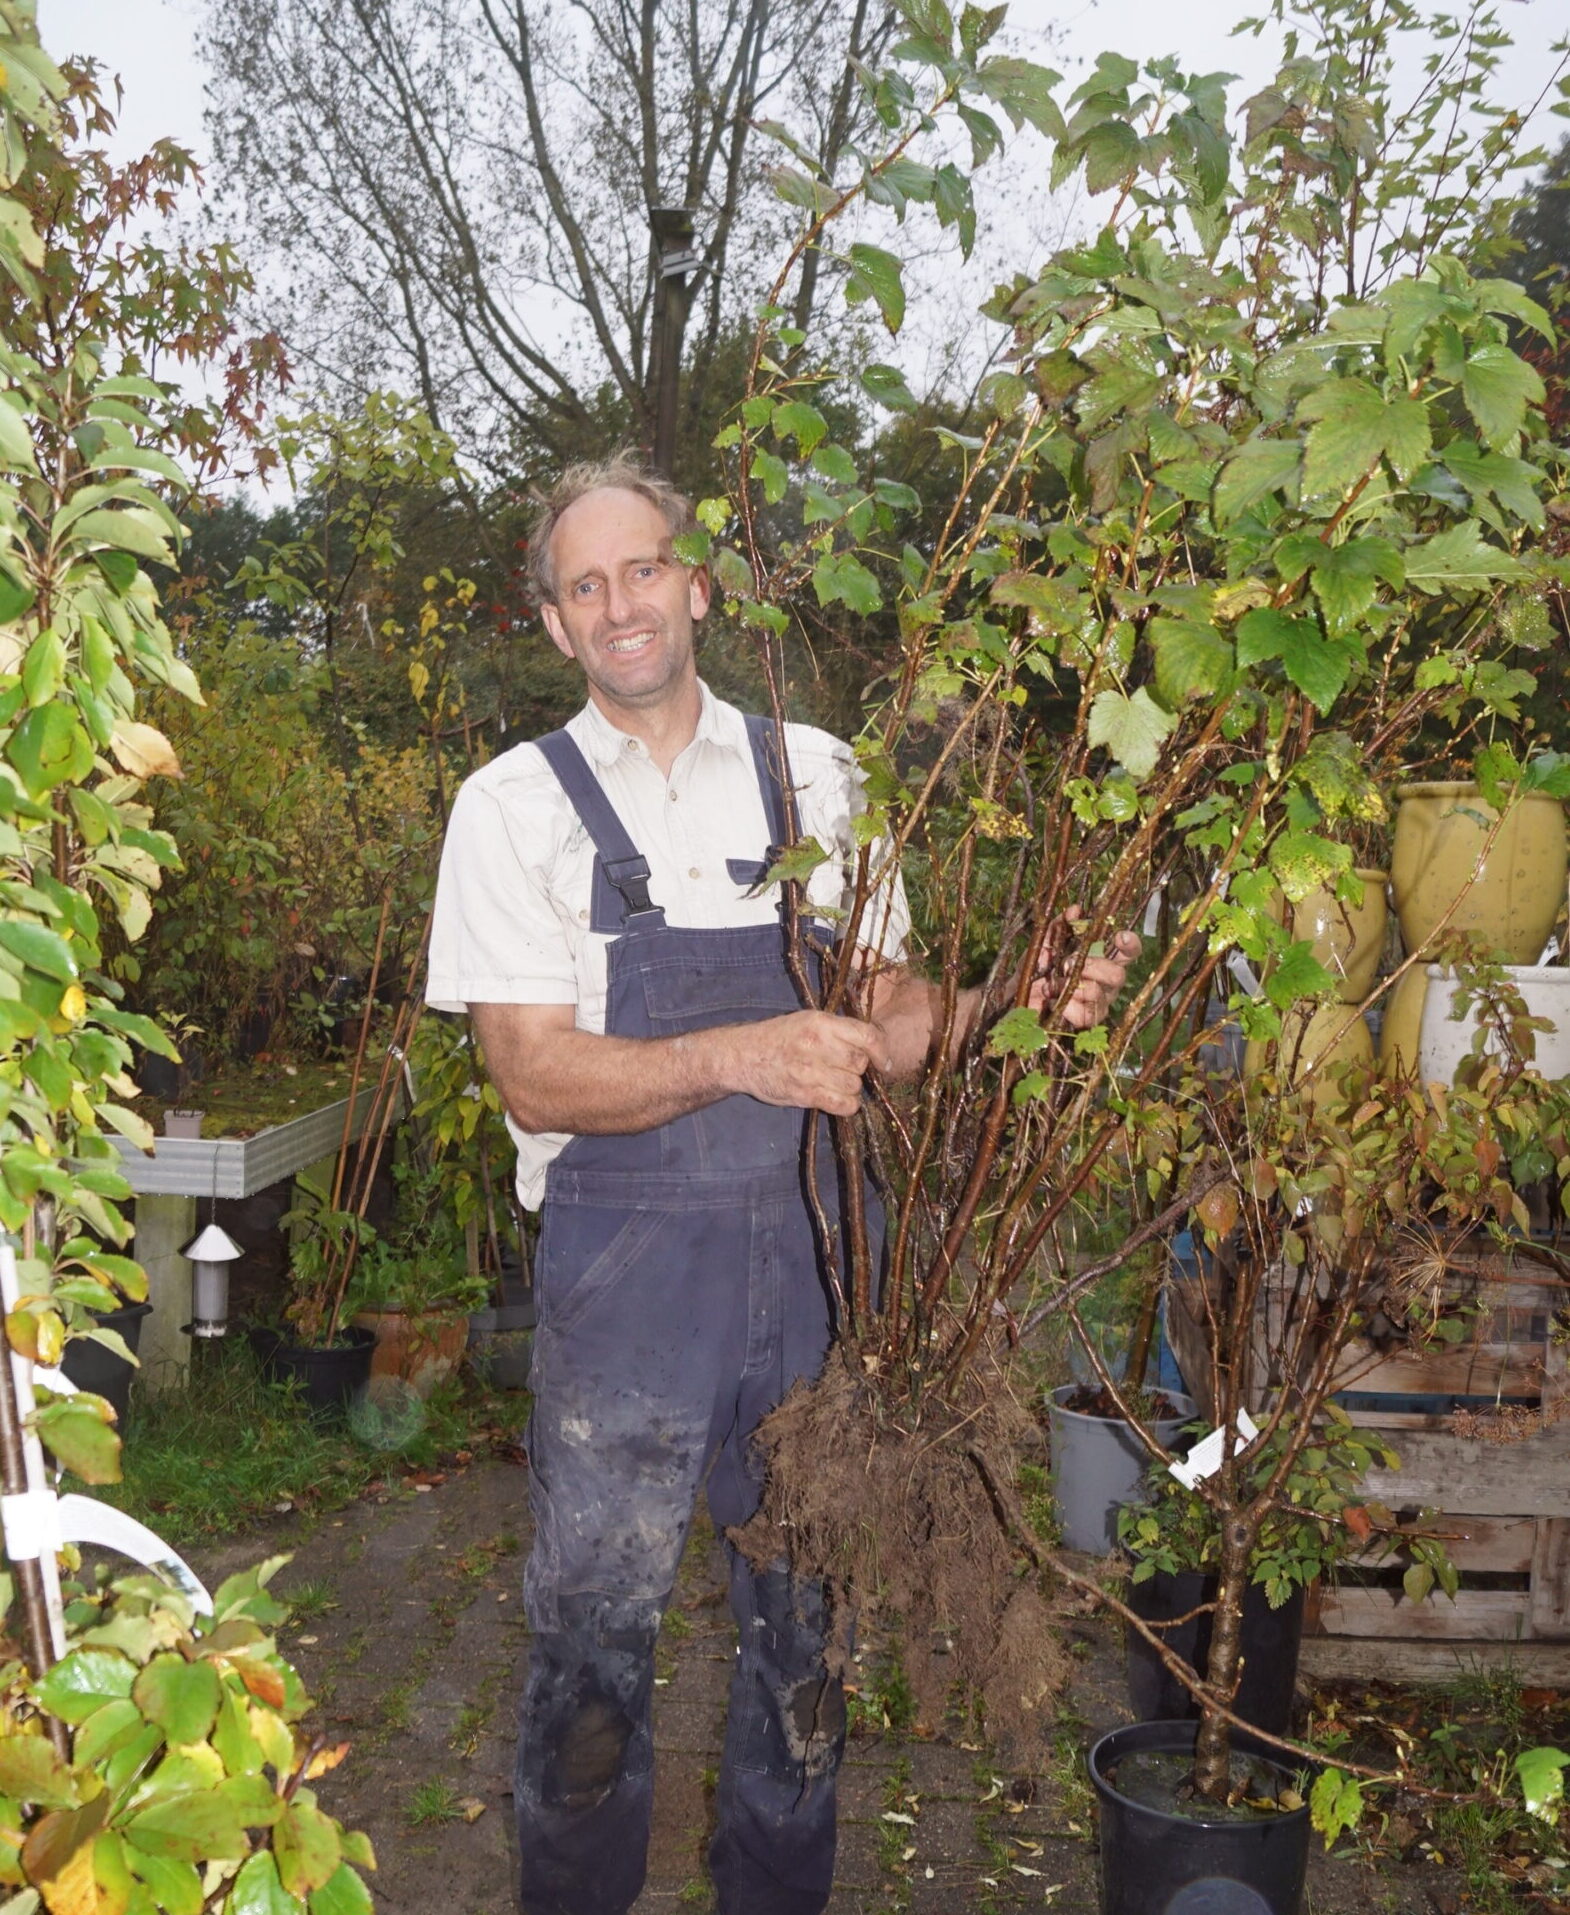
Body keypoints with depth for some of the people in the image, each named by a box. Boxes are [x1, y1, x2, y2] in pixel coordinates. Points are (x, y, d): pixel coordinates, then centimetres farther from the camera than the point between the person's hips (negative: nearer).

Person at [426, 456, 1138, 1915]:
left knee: (805, 1611, 15)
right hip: (623, 1262, -2)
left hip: (811, 1250, 3)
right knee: (594, 1627, 8)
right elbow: (537, 1080, -10)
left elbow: (884, 1016, 8)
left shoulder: (812, 773, 6)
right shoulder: (516, 804, -2)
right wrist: (736, 1057, -25)